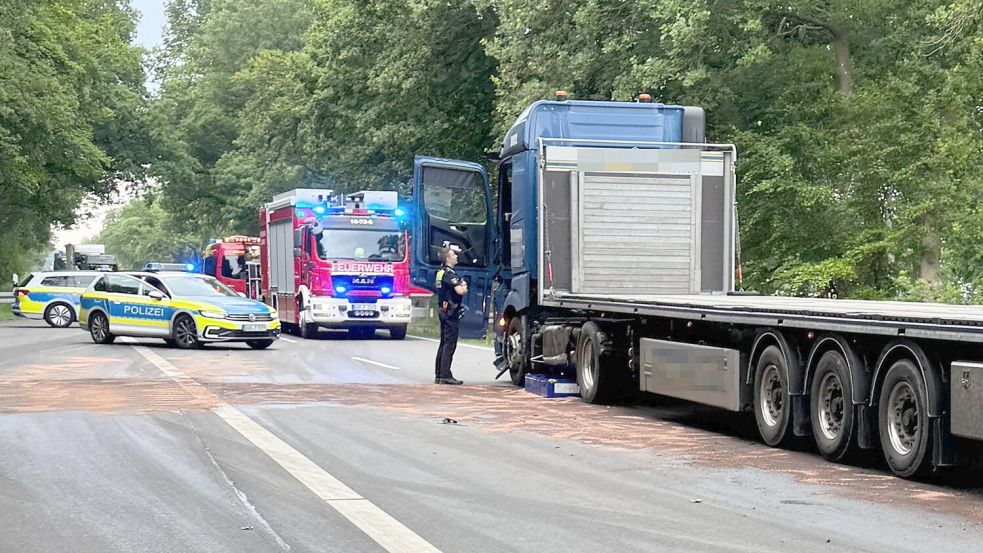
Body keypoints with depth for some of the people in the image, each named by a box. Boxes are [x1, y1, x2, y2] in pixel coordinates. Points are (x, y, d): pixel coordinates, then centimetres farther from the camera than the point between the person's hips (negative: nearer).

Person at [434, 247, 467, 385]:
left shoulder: (441, 272, 17)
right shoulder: (449, 273, -14)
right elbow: (460, 291, -25)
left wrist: (461, 285, 3)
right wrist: (464, 287, -3)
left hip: (443, 311, 10)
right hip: (451, 312, -10)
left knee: (444, 343, 13)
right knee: (450, 343, -9)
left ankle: (438, 375, 17)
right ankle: (445, 376, -11)